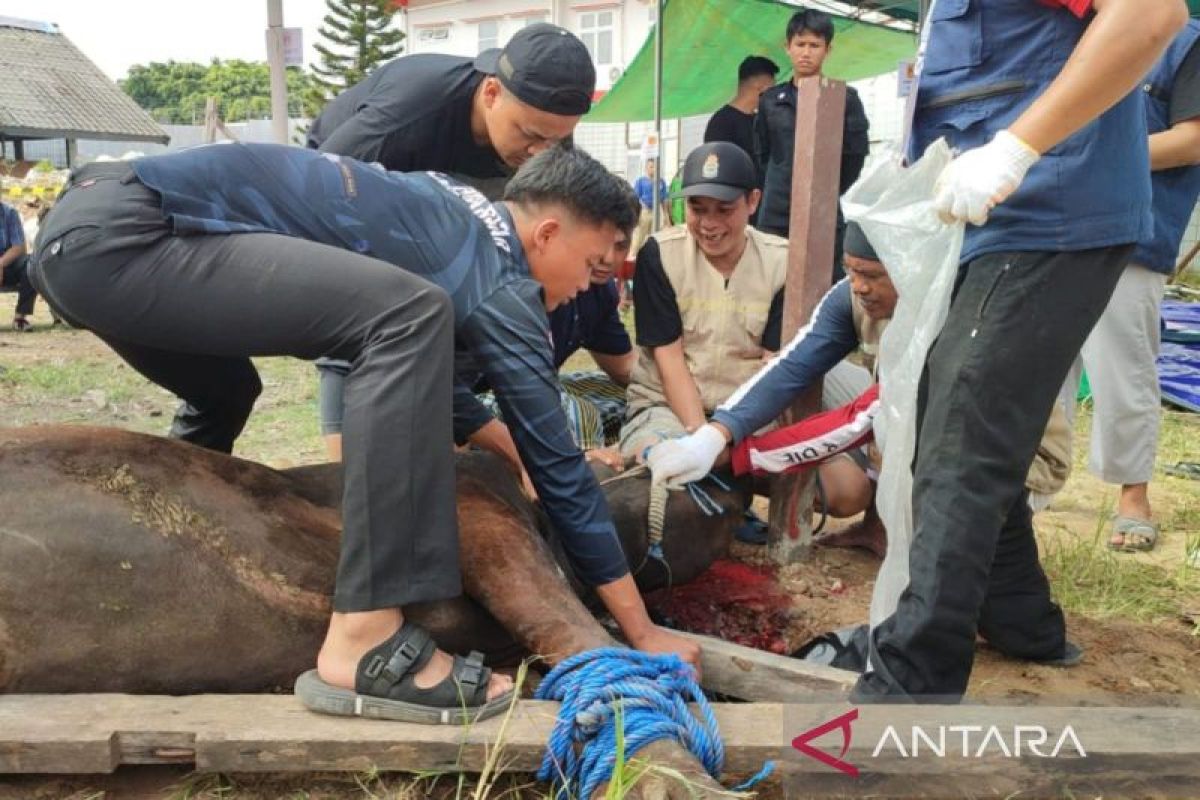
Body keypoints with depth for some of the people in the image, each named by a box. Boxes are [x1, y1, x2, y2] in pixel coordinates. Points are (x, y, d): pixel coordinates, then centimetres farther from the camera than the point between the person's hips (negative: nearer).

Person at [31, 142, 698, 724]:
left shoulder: (449, 220, 18)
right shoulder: (499, 284, -7)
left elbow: (421, 363, 31)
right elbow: (560, 470, -4)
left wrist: (510, 456, 34)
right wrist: (644, 634, 6)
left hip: (82, 226, 10)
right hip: (117, 236, -10)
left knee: (226, 398, 35)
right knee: (411, 316, -23)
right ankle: (364, 642, -22)